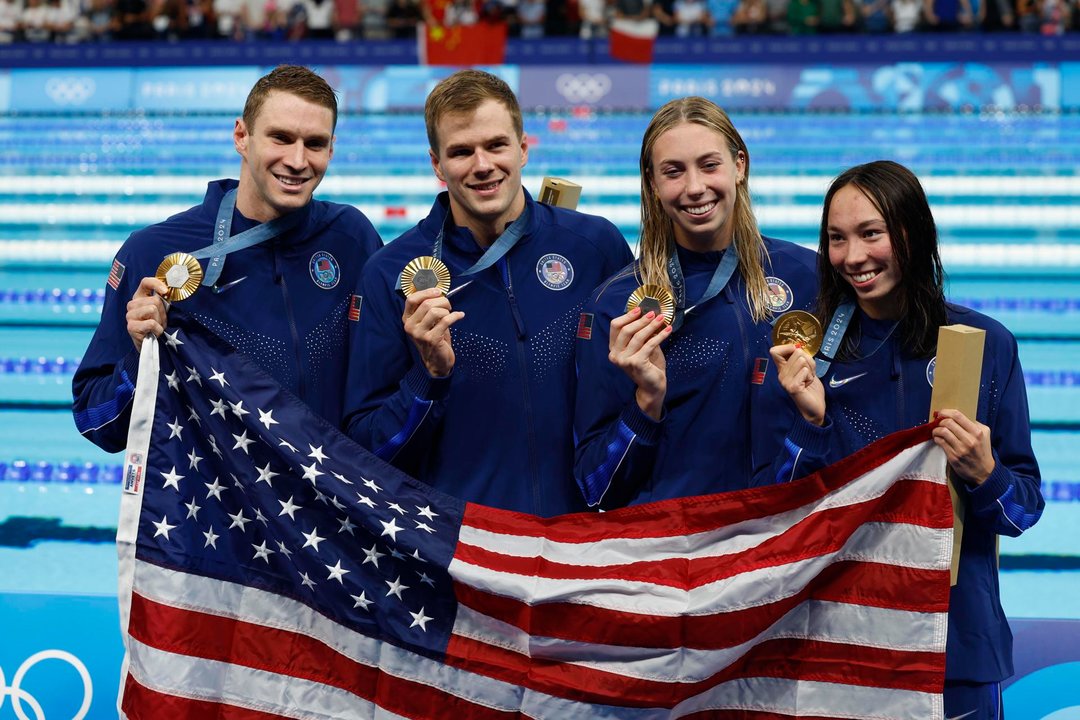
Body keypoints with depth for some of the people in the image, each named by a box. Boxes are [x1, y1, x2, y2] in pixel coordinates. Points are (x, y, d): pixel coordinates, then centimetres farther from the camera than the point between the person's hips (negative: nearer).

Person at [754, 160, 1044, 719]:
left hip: (954, 632, 0)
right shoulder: (805, 346, -2)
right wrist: (811, 424, -17)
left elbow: (1026, 507, 1)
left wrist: (985, 475, -19)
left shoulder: (986, 345, -4)